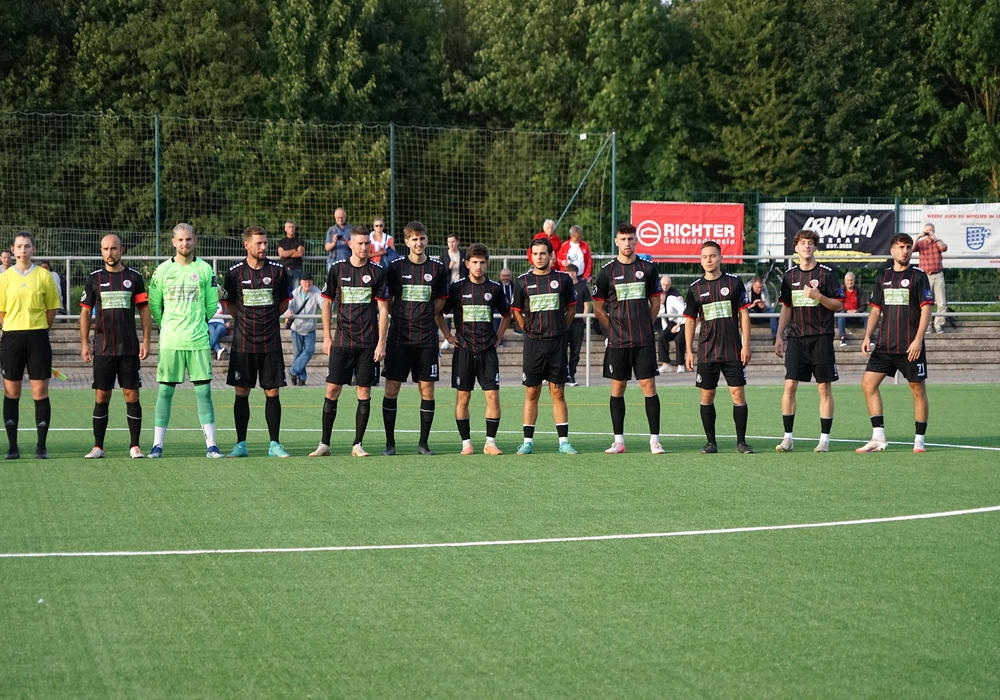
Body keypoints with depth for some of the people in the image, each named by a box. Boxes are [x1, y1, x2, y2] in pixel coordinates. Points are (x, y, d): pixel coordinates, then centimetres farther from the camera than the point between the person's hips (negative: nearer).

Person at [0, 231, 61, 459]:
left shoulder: (44, 276, 3)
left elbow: (52, 309, 7)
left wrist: (37, 329, 5)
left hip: (38, 336, -1)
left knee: (40, 392, -1)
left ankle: (41, 446, 4)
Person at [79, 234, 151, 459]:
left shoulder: (134, 277, 4)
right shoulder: (94, 278, 6)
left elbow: (144, 310, 6)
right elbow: (85, 312, 9)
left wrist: (146, 341, -2)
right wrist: (84, 344, 3)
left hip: (129, 348, -1)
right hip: (103, 348, 1)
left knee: (132, 395, -1)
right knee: (101, 397, 1)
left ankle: (135, 447, 5)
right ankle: (98, 447, 7)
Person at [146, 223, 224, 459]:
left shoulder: (205, 269, 4)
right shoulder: (162, 270, 3)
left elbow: (212, 305, 12)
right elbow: (154, 306, 10)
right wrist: (167, 326, 12)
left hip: (198, 341, 0)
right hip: (170, 341, 0)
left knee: (204, 391, -1)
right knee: (165, 391, 1)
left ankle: (211, 444, 2)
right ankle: (157, 444, 6)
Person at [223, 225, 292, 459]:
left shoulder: (277, 270, 1)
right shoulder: (235, 272, -1)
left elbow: (285, 302, 13)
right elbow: (229, 303, 12)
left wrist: (268, 317, 8)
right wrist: (246, 319, 8)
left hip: (271, 343, 0)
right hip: (242, 343, 0)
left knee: (272, 392, 1)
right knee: (241, 392, 2)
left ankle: (274, 444, 8)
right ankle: (241, 444, 9)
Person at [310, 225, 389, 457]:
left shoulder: (378, 272, 2)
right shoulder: (337, 269, 4)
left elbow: (383, 309, 2)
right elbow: (327, 303, 9)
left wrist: (381, 342, -4)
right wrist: (327, 337, 4)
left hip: (368, 343, 0)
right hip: (342, 341, 0)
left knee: (364, 391, 1)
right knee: (332, 389, -2)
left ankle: (358, 444, 9)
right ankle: (324, 443, 5)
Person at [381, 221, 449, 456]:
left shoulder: (437, 269, 5)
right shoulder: (396, 267, 2)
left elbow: (440, 301, 13)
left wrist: (424, 319, 4)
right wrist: (404, 318, 3)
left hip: (427, 338, 1)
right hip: (399, 337, -1)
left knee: (427, 389, 1)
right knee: (392, 387, -3)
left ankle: (423, 442, 10)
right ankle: (390, 442, 4)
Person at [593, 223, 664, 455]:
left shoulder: (647, 268, 4)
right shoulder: (607, 271, 2)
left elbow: (655, 302, 13)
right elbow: (598, 308, 8)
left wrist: (643, 325, 8)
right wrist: (615, 327, 5)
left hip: (644, 340, 0)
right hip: (617, 341, 0)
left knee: (648, 386, -3)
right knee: (618, 387, 4)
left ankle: (654, 440, 0)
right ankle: (619, 440, 10)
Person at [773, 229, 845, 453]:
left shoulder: (826, 274, -1)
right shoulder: (790, 275, 10)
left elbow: (839, 305, -1)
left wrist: (818, 296, -17)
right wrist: (779, 337, 10)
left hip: (821, 338, -3)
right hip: (796, 338, 3)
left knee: (824, 388, 0)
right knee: (789, 386, -5)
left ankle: (824, 438, 6)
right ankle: (788, 437, 1)